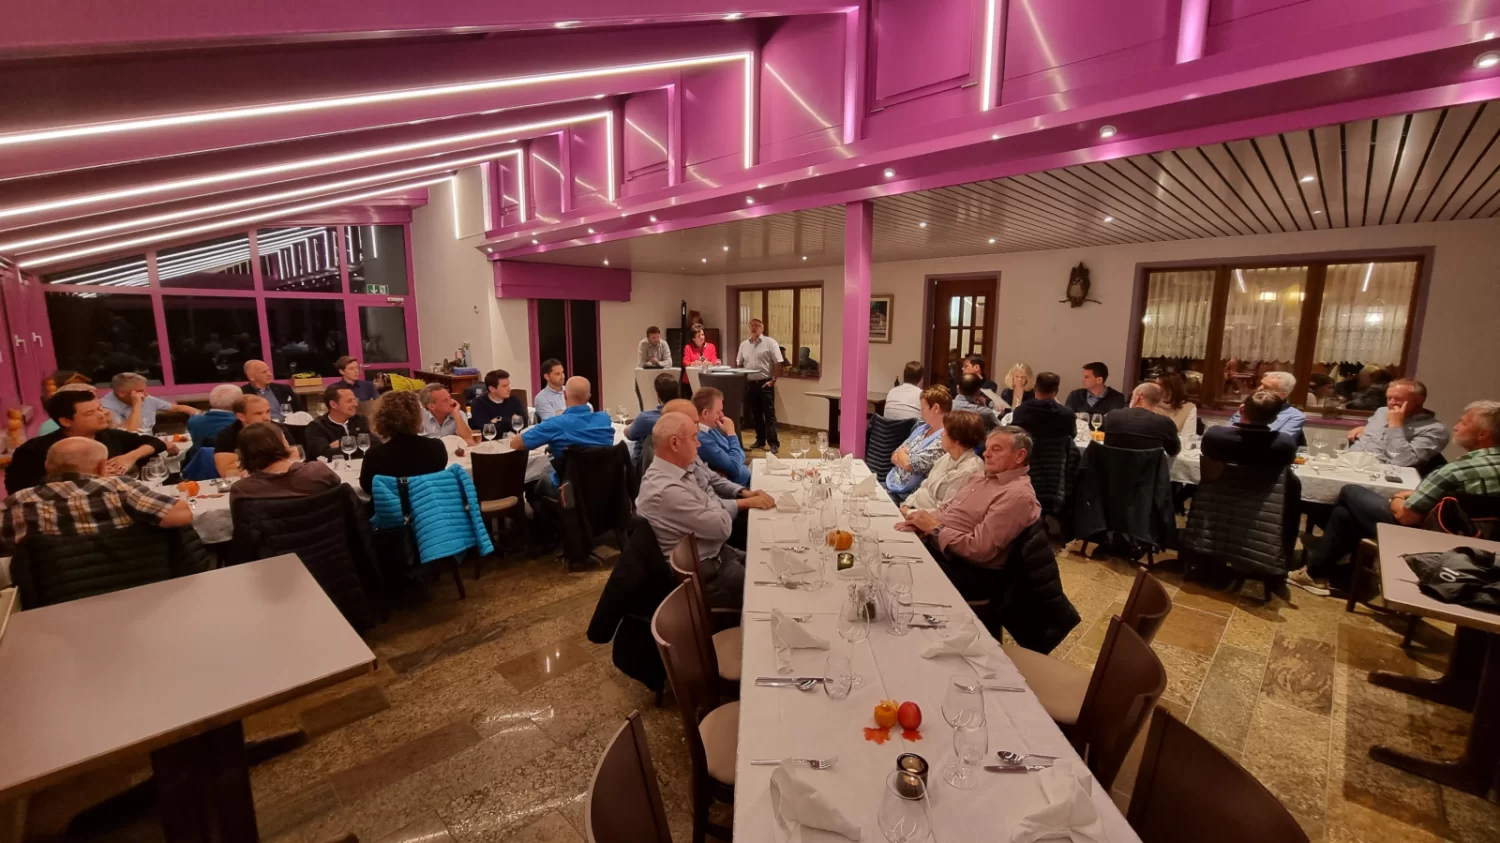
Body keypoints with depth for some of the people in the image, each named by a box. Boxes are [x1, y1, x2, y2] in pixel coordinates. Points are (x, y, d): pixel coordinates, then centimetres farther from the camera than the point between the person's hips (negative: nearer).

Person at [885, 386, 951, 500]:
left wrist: (901, 453, -1)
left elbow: (908, 464, -24)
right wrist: (905, 459, -12)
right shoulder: (922, 428, 10)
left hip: (904, 495, -8)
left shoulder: (944, 439, -19)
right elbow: (894, 457, 11)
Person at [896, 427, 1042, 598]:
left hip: (969, 569, -8)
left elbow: (979, 550, -24)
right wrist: (922, 522, -4)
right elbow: (947, 509, 17)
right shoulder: (981, 476, 11)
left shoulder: (1018, 495, -19)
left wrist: (935, 527, -17)